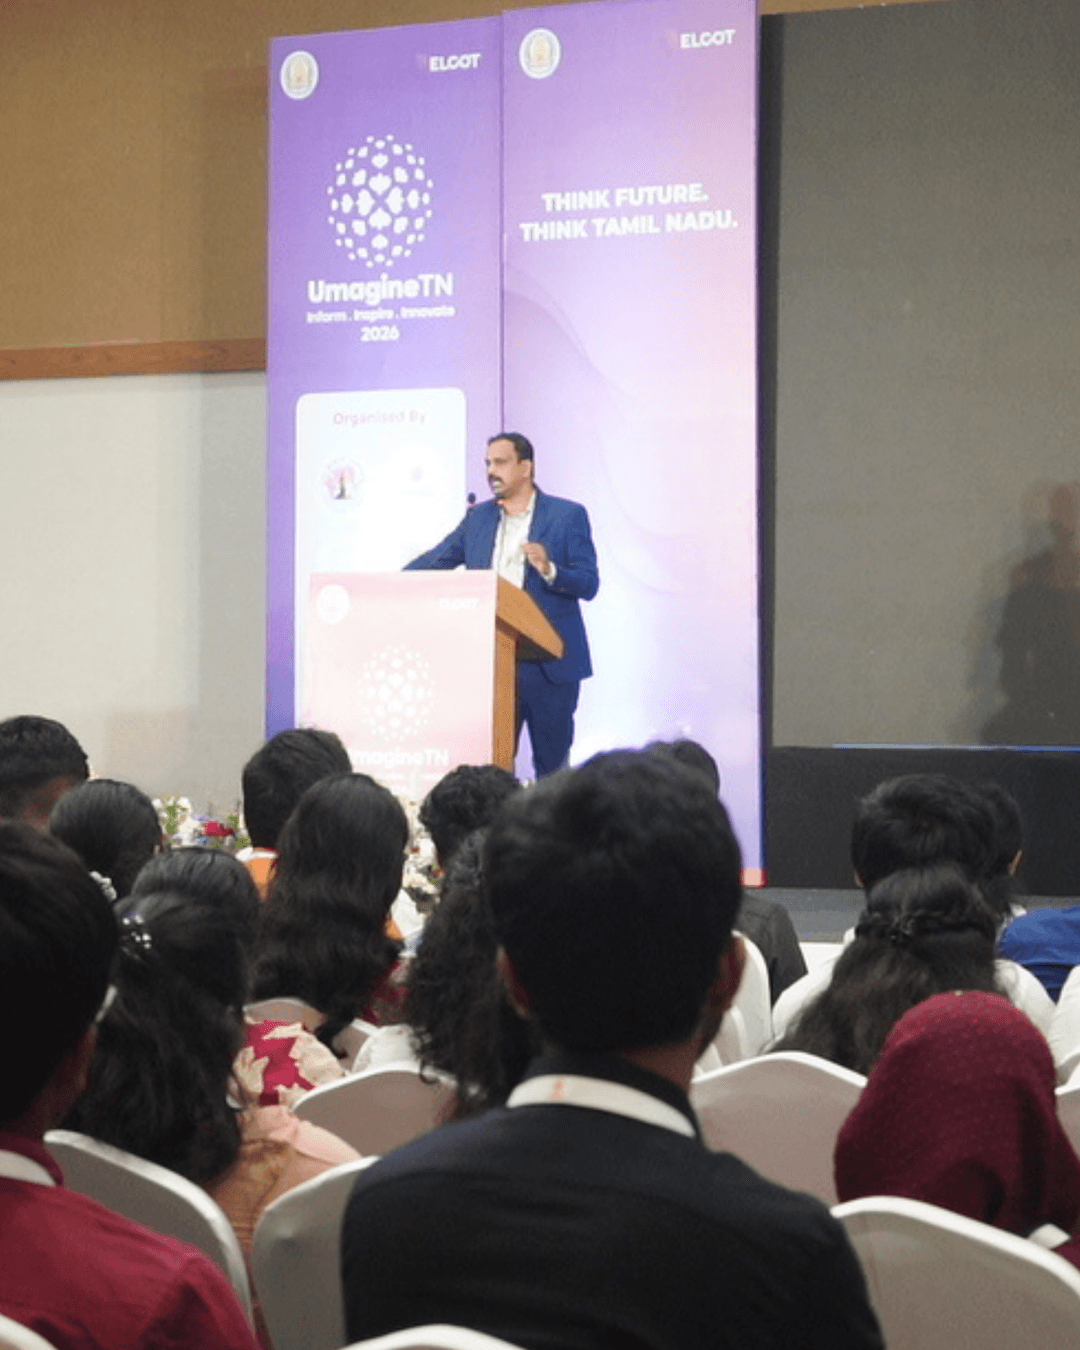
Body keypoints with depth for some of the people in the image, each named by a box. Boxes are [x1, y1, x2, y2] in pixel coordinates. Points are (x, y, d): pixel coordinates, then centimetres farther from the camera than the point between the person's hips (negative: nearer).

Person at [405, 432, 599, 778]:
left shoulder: (568, 516, 0)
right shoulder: (478, 517, 13)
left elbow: (588, 584, -6)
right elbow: (432, 562, 17)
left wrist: (549, 570, -24)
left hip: (549, 665, -3)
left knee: (551, 765, 2)